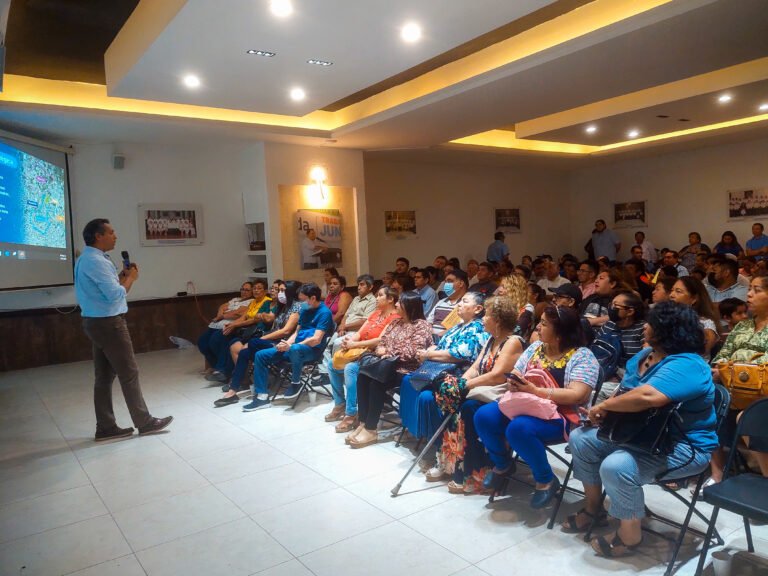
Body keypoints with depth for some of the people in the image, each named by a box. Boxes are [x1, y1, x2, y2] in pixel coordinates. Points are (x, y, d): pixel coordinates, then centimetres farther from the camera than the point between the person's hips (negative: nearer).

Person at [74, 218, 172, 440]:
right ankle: (144, 422, 7)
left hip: (96, 322, 10)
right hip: (108, 323, -10)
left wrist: (121, 276, 4)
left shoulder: (87, 259, 14)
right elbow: (115, 295, -23)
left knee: (104, 376, 11)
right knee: (129, 373, -1)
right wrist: (130, 278, -8)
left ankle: (106, 427, 16)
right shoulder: (96, 261, -18)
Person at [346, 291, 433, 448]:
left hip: (406, 369, -7)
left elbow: (413, 353, -18)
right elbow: (382, 342, 15)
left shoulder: (421, 325, -8)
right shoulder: (396, 322, 17)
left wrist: (388, 351, -13)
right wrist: (380, 350, -10)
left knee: (377, 382, -29)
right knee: (362, 376, -18)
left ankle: (371, 430, -20)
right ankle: (363, 423, -13)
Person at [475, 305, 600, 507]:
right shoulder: (535, 347, 12)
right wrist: (514, 383, -14)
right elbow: (514, 376, 12)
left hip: (561, 416, -6)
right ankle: (503, 465, 11)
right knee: (484, 416, -17)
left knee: (518, 428, -35)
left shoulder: (582, 356, -8)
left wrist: (535, 391, -25)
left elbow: (576, 395, -19)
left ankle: (546, 480, -8)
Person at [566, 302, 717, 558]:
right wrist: (606, 408, -7)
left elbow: (647, 397, -42)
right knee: (580, 438, 2)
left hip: (685, 446, -9)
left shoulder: (686, 365, -25)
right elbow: (624, 391, 15)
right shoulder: (645, 355, 6)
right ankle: (593, 507, 17)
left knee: (616, 466, -31)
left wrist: (604, 405, -27)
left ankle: (630, 533, -5)